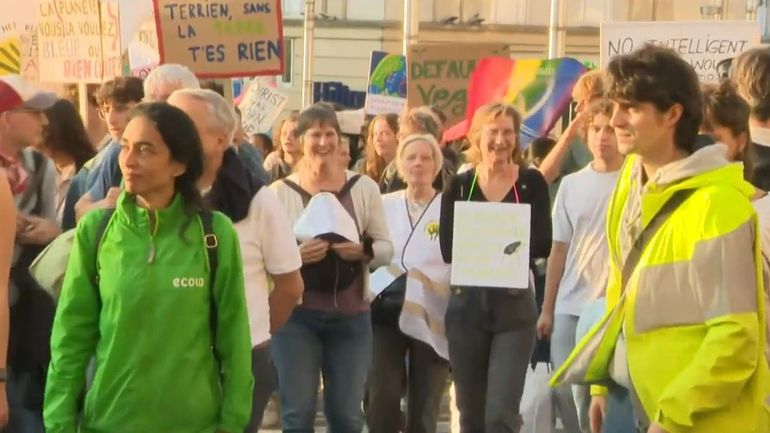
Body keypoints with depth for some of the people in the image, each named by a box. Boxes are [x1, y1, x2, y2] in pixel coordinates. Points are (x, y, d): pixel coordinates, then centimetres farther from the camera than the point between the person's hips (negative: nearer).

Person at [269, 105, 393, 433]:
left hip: (351, 315, 2)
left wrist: (363, 251, -15)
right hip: (296, 314, -1)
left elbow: (386, 248, 5)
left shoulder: (364, 187, 3)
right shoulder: (280, 191, -2)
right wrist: (295, 254, -20)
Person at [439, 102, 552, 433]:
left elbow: (543, 244, -6)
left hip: (515, 306, -2)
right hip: (467, 306, 2)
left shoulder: (531, 182, 1)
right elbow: (448, 249, -5)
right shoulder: (458, 185, 3)